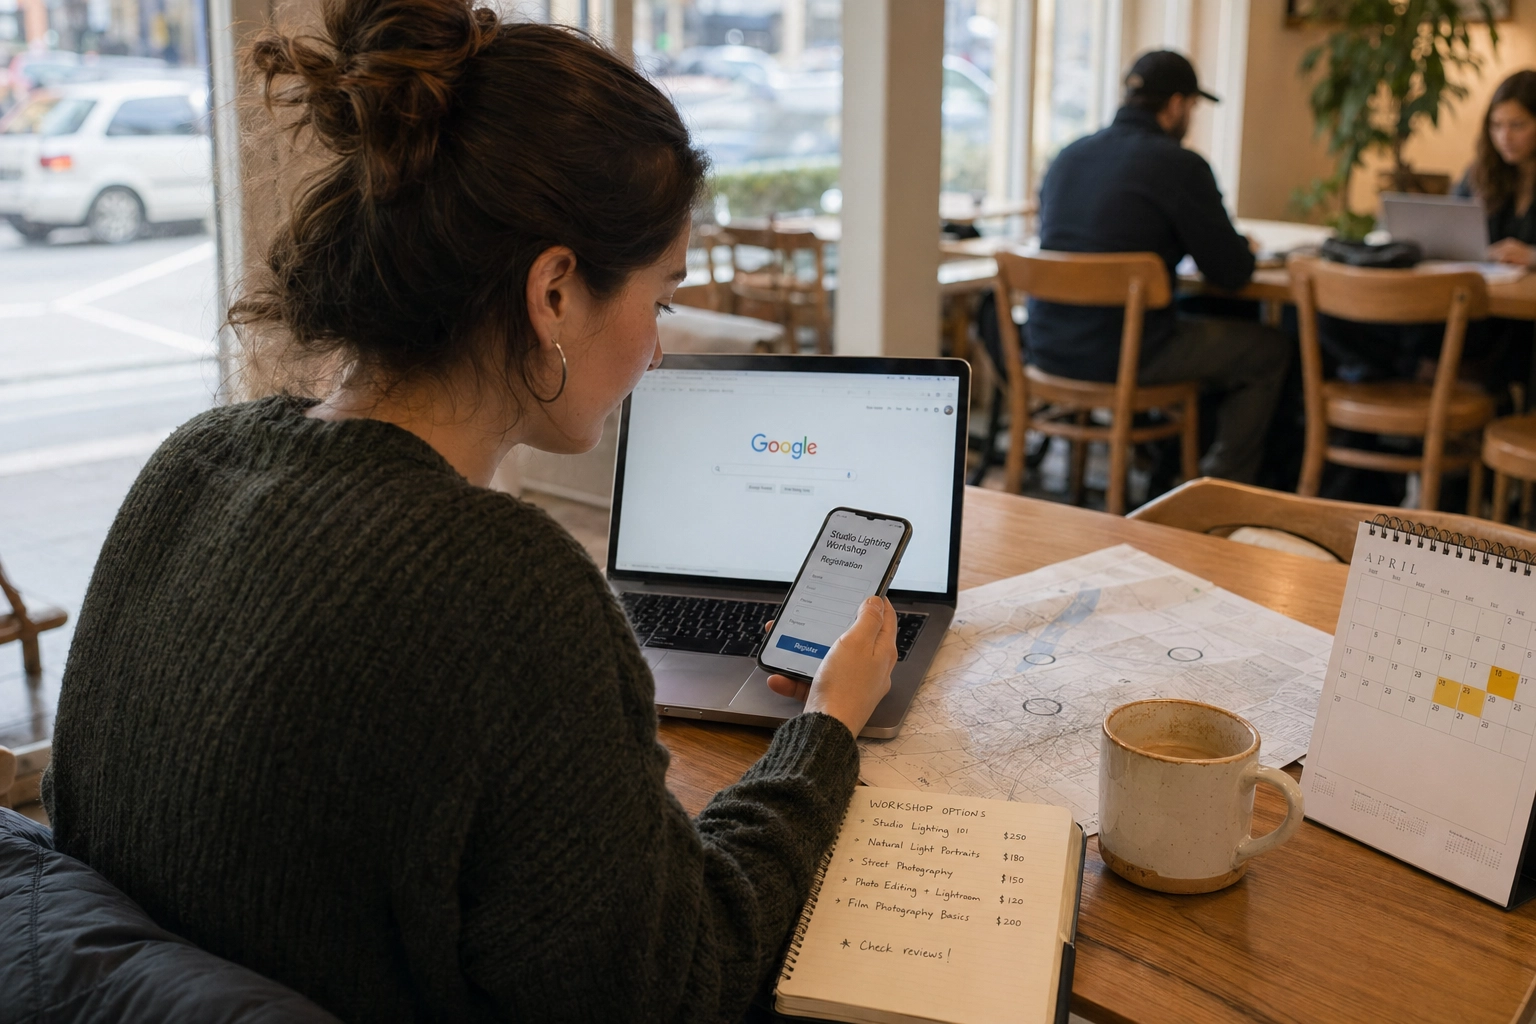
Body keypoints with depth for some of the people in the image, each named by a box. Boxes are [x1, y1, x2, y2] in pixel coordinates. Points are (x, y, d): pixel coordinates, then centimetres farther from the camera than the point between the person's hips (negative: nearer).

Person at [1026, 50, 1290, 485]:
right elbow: (1231, 273, -7)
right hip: (1121, 355, -7)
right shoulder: (1181, 166, -11)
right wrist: (1242, 248, 18)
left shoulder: (1067, 156, 9)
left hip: (1047, 349, 8)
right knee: (1269, 350, 13)